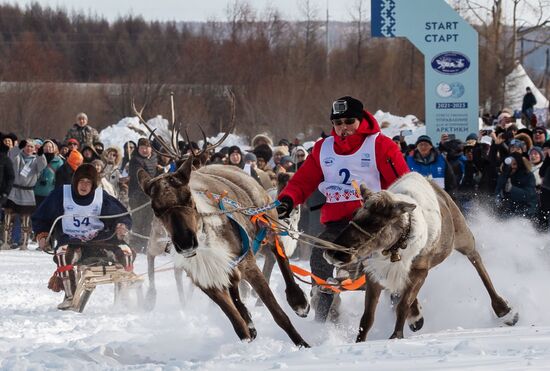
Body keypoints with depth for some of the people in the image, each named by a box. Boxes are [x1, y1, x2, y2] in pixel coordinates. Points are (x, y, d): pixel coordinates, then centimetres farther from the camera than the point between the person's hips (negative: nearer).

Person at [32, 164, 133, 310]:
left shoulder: (101, 196, 2)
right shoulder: (61, 194, 0)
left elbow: (122, 215, 10)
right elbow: (40, 217, 12)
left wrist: (122, 227, -13)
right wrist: (42, 236, -3)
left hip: (99, 240, 2)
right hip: (71, 241, -2)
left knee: (124, 252, -22)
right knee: (62, 253, -36)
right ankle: (70, 297, -25)